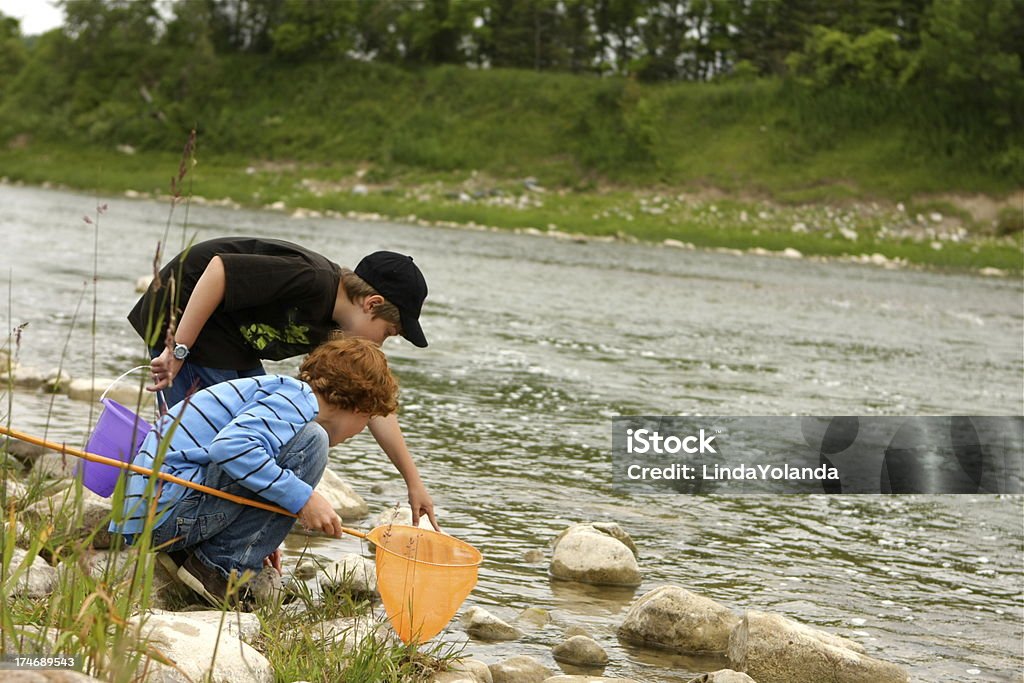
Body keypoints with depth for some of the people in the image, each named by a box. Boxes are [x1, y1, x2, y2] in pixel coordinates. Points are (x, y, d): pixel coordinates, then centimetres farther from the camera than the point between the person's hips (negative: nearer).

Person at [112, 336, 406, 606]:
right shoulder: (301, 399, -9)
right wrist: (303, 497, -22)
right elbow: (230, 445, -26)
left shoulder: (279, 390, 22)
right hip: (168, 511, -10)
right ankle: (222, 566, -11)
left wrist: (259, 535, 30)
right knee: (310, 441, -16)